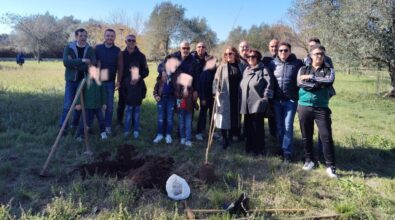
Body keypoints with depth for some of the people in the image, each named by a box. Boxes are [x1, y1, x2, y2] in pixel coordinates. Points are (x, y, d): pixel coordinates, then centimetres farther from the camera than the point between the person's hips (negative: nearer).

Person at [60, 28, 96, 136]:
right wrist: (81, 61, -28)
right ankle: (63, 127, 5)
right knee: (68, 105, -4)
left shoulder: (90, 49, 0)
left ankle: (75, 124, 28)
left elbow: (93, 65, -13)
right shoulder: (69, 47, -4)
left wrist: (74, 64, -17)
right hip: (71, 80, -2)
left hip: (84, 81, 2)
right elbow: (66, 62, -19)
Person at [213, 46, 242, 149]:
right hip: (224, 97, -2)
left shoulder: (240, 67, 6)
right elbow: (216, 80, 0)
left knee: (234, 117, 9)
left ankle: (230, 137, 23)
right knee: (224, 117, 0)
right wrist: (216, 93, -9)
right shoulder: (222, 67, 1)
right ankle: (224, 139, 11)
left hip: (236, 97, 2)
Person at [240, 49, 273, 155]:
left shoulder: (263, 70, -3)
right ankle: (249, 147, 23)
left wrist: (265, 97, -15)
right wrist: (243, 99, 18)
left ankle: (259, 148, 10)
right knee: (248, 126, 11)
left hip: (258, 103, -7)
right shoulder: (246, 71, 19)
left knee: (258, 126, -2)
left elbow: (269, 84, -11)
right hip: (247, 104, 7)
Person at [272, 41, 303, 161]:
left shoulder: (297, 63, -4)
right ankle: (281, 148, 26)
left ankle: (287, 152, 6)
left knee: (288, 126, -3)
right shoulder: (274, 63, 4)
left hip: (291, 100, -3)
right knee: (279, 126, 11)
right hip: (277, 100, 3)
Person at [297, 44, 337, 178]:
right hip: (304, 106, 1)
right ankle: (310, 160, 25)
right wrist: (319, 84, -14)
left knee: (326, 136, -6)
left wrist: (311, 78, -13)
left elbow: (329, 82, -14)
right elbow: (300, 83, -11)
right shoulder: (303, 69, 9)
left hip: (321, 108, -1)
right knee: (306, 136, 9)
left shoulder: (328, 70, 8)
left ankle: (330, 166, 3)